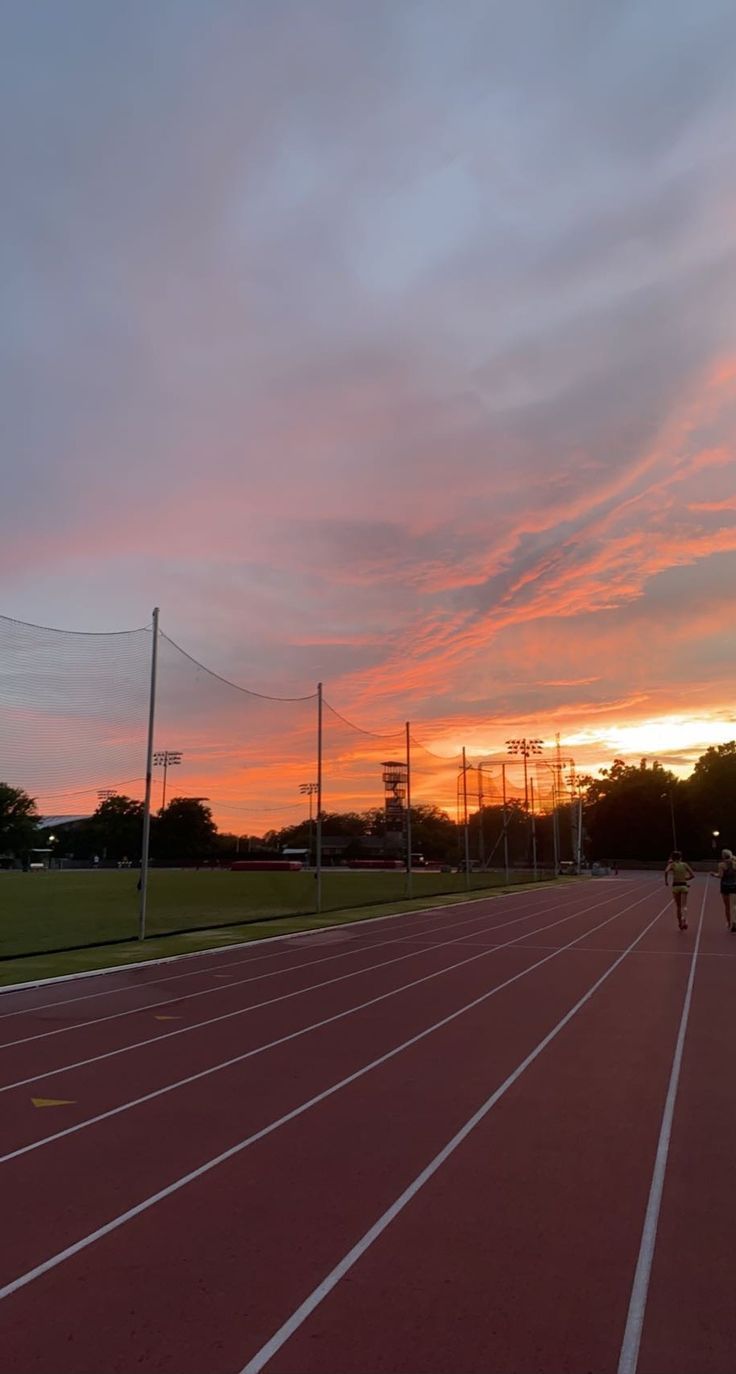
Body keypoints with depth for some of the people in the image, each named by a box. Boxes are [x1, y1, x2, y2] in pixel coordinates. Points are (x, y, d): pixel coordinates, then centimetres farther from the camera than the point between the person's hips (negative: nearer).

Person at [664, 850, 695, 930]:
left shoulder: (672, 864, -3)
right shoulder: (685, 864, 3)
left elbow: (666, 871, -23)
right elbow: (692, 875, 3)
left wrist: (666, 881, -11)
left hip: (675, 886, -1)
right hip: (683, 886, 1)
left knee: (678, 906, 14)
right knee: (684, 906, -5)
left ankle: (680, 923, 20)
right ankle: (684, 920, -31)